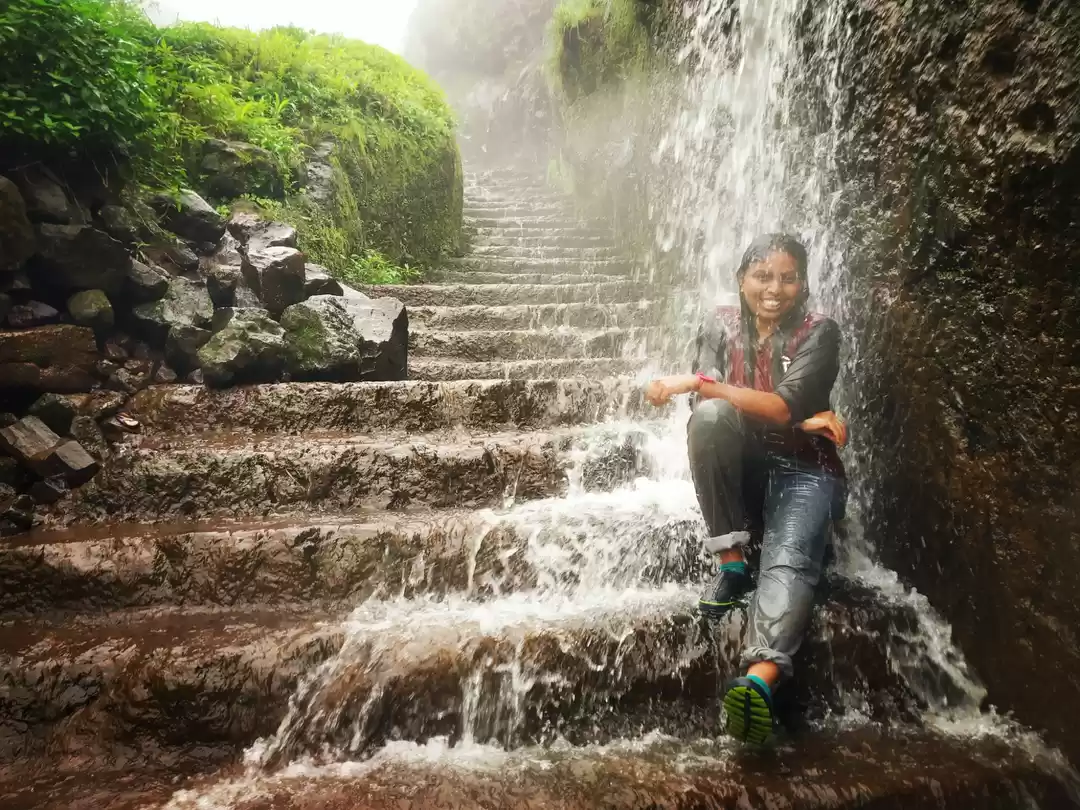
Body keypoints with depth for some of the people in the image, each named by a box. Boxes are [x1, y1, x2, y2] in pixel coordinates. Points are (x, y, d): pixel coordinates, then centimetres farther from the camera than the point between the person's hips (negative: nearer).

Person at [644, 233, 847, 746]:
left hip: (804, 472, -2)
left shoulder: (819, 333, -3)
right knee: (710, 416, -30)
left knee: (789, 561, -31)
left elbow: (783, 407, -19)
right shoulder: (723, 325, 5)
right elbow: (707, 406, -10)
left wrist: (698, 382, -26)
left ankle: (760, 682, -53)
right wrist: (800, 418, -18)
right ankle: (731, 564, -24)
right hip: (743, 470, 2)